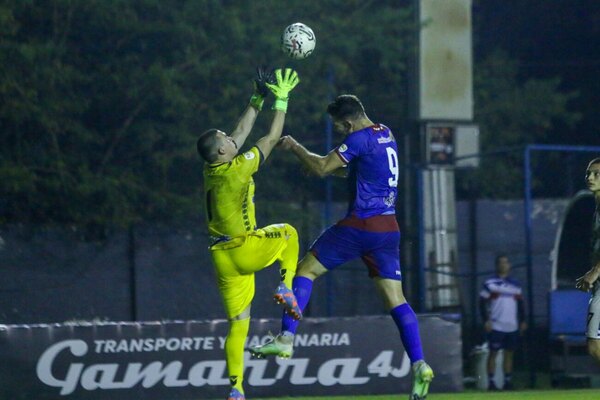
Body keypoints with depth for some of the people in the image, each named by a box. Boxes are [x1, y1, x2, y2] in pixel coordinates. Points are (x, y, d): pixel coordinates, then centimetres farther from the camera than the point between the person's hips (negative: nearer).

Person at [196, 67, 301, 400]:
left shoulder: (211, 170, 5)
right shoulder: (238, 170, -14)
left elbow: (242, 131, 17)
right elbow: (272, 138, -4)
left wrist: (258, 98, 19)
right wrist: (281, 99, 5)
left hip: (223, 257, 6)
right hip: (246, 250, -6)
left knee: (238, 323, 7)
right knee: (287, 233, 24)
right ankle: (286, 286, 8)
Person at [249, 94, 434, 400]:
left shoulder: (359, 139, -12)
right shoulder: (386, 135, 15)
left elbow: (321, 168, -12)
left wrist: (294, 147, 2)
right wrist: (320, 163, 21)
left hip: (361, 225, -8)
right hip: (389, 228, 8)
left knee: (306, 269, 3)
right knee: (395, 299, 5)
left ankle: (286, 339, -5)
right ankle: (419, 365, -7)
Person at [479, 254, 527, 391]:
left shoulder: (516, 285, 12)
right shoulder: (490, 284, -1)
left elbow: (520, 304, 19)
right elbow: (482, 303, -2)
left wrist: (523, 321, 12)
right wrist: (486, 320, -11)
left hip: (512, 327, 4)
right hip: (496, 327, -4)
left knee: (509, 353, 7)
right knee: (493, 353, -4)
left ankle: (508, 382, 13)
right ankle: (491, 382, -2)